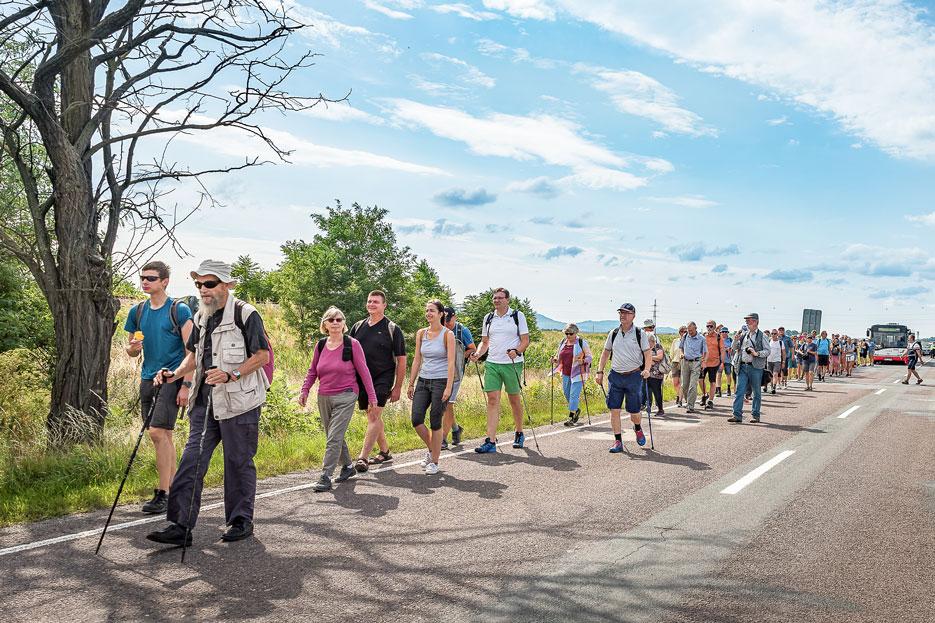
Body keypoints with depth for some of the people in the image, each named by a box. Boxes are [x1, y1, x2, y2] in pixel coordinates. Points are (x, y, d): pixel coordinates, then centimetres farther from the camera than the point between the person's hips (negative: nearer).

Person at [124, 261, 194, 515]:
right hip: (148, 379, 6)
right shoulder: (137, 311, 11)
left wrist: (186, 385, -15)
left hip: (172, 378, -6)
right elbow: (131, 351, 18)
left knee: (157, 432, -14)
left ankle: (162, 493, -6)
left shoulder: (179, 310, -6)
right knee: (164, 435, 11)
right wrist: (133, 347, -7)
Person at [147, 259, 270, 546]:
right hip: (205, 401, 6)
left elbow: (262, 356, -10)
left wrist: (231, 375, -22)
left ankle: (241, 521, 19)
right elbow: (194, 355, 21)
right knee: (191, 460, 1)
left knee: (239, 462, 5)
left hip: (239, 402, -6)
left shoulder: (246, 314, -9)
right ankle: (180, 525, 5)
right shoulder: (201, 317, 13)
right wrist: (175, 374, 2)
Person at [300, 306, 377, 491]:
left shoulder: (352, 344, -7)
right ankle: (348, 466, 34)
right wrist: (304, 390, 1)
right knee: (335, 437, 15)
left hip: (345, 397, -5)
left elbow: (364, 371, -5)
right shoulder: (320, 345, 5)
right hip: (324, 398, 5)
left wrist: (372, 397, -5)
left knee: (334, 438, -11)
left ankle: (325, 477, -7)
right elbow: (312, 371, 15)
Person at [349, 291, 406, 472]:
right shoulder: (358, 327, 9)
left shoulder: (392, 329, -4)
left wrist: (398, 387, -6)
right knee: (372, 416, 14)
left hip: (382, 378, -5)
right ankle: (385, 451, 29)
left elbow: (401, 360, -3)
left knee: (374, 416, -14)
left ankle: (363, 457, -14)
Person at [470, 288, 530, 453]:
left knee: (514, 399, 9)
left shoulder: (518, 315, 1)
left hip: (512, 364, -3)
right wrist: (478, 354, -2)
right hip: (492, 364, 3)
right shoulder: (488, 318, 12)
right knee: (492, 400, -5)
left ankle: (519, 434, 30)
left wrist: (516, 351, -21)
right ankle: (491, 441, -7)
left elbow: (525, 341, -1)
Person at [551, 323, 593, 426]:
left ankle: (571, 417, -5)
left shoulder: (582, 343, -4)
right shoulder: (562, 343, 11)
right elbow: (559, 357, 21)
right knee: (567, 393, 13)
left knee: (574, 395, -9)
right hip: (565, 373, 6)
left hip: (577, 373, -6)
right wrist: (554, 360, 0)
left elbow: (589, 356, -1)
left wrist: (583, 361, -20)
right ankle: (576, 410, 36)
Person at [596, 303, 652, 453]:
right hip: (615, 376, 3)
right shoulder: (613, 334, 7)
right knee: (614, 409, -3)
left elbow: (648, 355, -3)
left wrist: (647, 369, -21)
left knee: (634, 412, 2)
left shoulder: (640, 334, -1)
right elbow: (605, 353, 15)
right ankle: (618, 441, 6)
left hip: (634, 376, -3)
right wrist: (600, 372, 8)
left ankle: (638, 428, 36)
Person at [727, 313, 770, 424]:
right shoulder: (743, 334, 13)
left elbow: (768, 351, -3)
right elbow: (734, 348, 15)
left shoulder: (761, 336, 0)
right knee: (739, 391, -3)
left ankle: (756, 415, 17)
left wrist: (757, 353, -18)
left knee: (757, 392, 6)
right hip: (742, 366, 4)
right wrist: (736, 340, -4)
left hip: (755, 367, -4)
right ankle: (737, 415, -3)